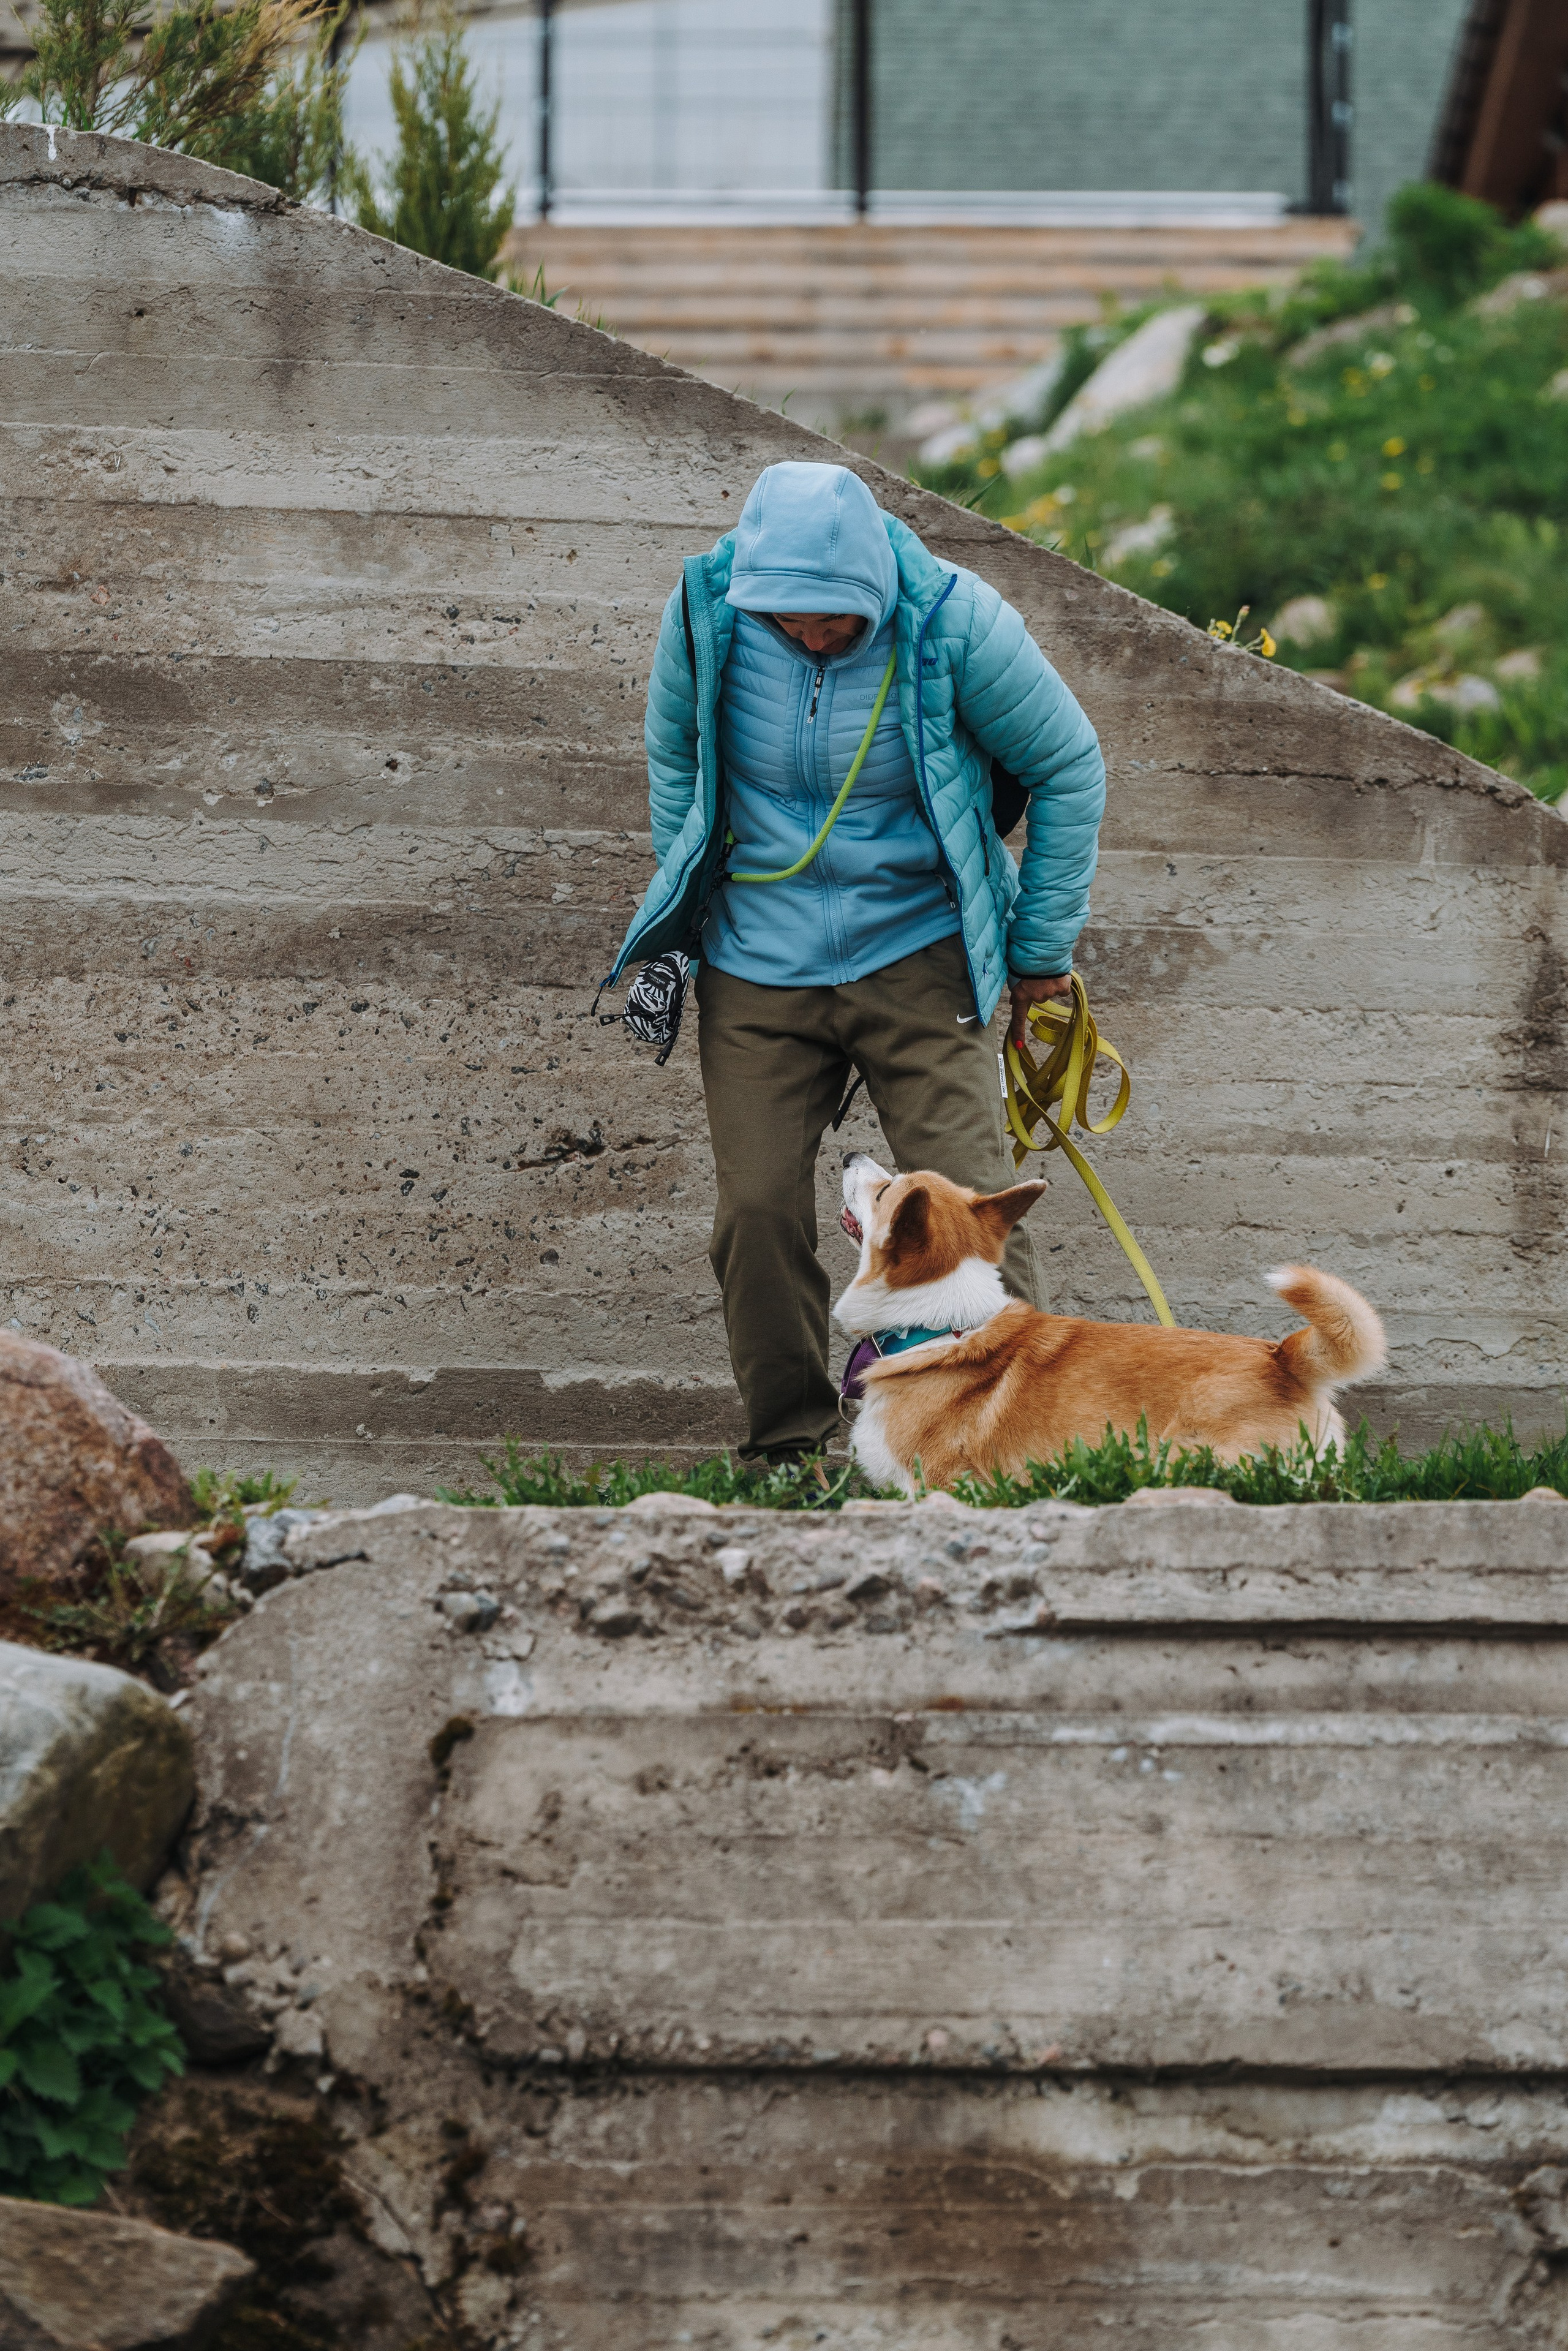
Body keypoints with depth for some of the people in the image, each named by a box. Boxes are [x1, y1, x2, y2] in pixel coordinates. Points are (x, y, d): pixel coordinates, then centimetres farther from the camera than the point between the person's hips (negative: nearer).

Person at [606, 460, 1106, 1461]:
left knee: (966, 1204, -12)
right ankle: (788, 1438, 10)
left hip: (918, 961, -2)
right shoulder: (707, 609, -10)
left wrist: (1042, 948, 2)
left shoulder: (953, 621, -17)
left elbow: (1069, 768, -2)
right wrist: (683, 910, 15)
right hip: (757, 968, 2)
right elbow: (674, 754, 12)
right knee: (759, 1211, -4)